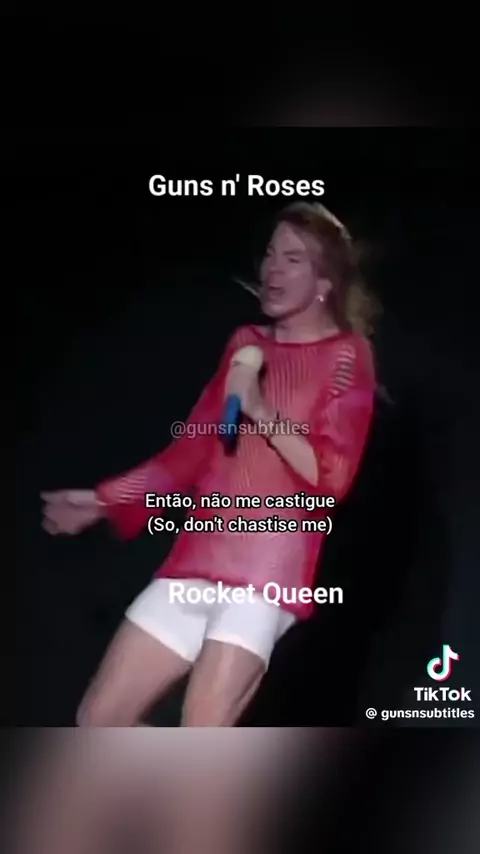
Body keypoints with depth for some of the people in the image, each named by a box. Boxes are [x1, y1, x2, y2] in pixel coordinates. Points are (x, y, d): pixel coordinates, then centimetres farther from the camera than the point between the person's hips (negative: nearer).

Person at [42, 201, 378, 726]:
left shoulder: (346, 357, 0)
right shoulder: (246, 344, 17)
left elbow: (330, 478, -9)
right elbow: (191, 451, 18)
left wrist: (263, 412, -16)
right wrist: (104, 501, 13)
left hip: (270, 564, -7)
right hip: (199, 556, 7)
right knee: (98, 720, 6)